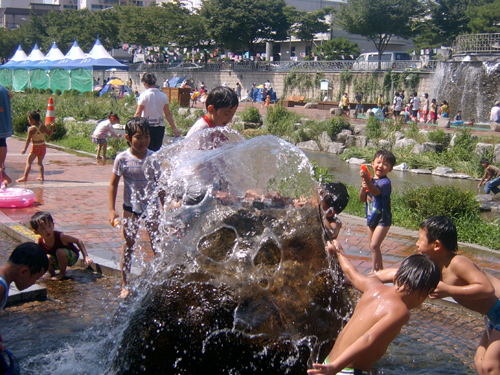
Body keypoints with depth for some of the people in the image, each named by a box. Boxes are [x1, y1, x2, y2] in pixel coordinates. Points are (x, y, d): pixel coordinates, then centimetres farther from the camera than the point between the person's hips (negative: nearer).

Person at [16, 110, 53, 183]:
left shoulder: (31, 129, -10)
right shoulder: (43, 127, 0)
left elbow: (28, 139, -10)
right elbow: (49, 134, 9)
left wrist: (25, 149, -6)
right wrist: (51, 127, 10)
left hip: (35, 147, -5)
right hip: (43, 146, 5)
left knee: (28, 162, -2)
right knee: (40, 162, 19)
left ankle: (25, 177, -10)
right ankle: (41, 177, 15)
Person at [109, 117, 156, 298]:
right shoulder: (122, 159, -10)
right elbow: (113, 184, -3)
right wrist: (112, 210, -8)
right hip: (131, 208, -2)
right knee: (128, 246, 5)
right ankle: (125, 285, 17)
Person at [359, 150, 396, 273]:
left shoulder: (385, 182, -16)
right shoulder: (370, 180, 4)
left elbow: (376, 192, -36)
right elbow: (362, 199, 7)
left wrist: (367, 179, -49)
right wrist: (363, 188, -13)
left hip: (382, 218, -7)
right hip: (371, 217, 8)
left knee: (374, 245, -13)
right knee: (373, 247, 15)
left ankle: (374, 270, -2)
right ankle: (380, 269, 29)